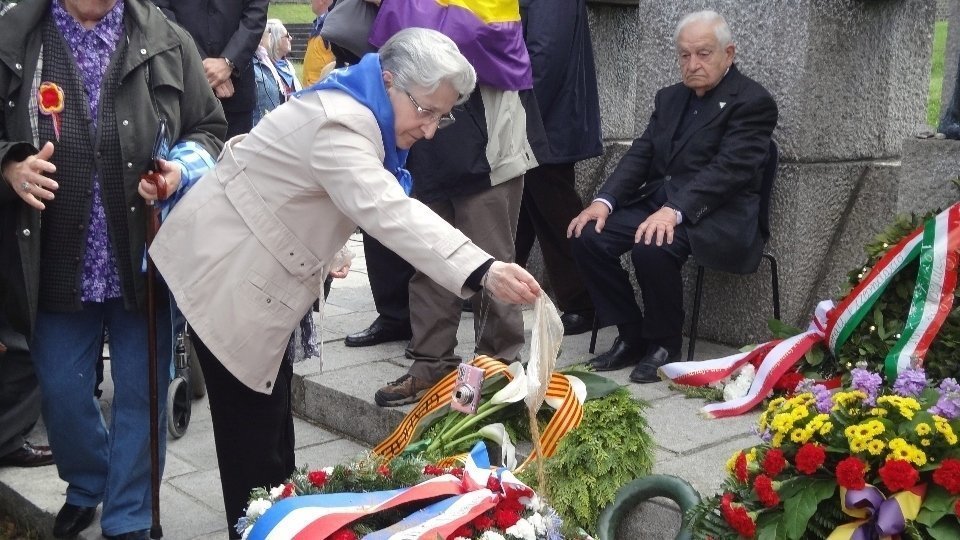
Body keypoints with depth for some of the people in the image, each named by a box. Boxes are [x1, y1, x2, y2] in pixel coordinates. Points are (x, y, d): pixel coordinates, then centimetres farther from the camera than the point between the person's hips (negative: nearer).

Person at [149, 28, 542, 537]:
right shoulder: (339, 124, -30)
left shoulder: (356, 110, 3)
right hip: (224, 269, -10)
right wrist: (483, 270, -55)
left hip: (254, 262, 10)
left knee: (272, 401, 19)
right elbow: (389, 212, -45)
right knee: (252, 418, -3)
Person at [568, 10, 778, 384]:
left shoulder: (752, 101, -7)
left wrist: (674, 211, -32)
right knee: (588, 235, -14)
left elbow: (729, 169, -19)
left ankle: (664, 344, -10)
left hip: (716, 216, -7)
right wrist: (604, 200, -8)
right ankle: (631, 336, 0)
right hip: (657, 200, 7)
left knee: (652, 246, -34)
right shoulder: (670, 98, 16)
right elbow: (641, 155, 10)